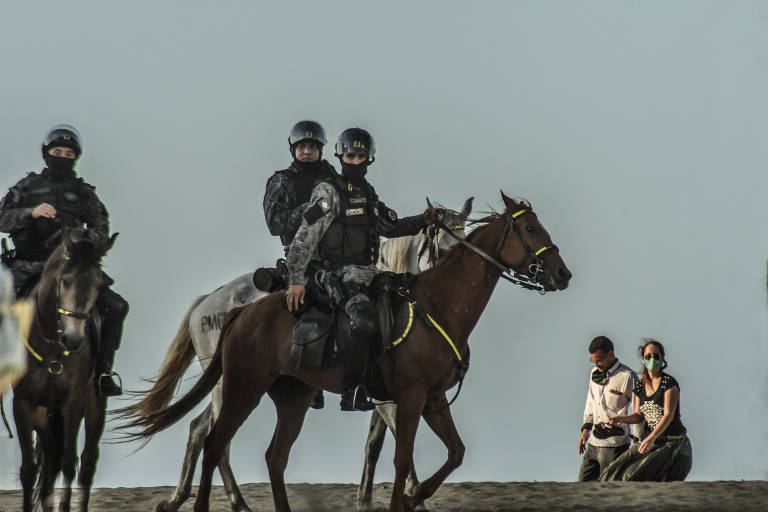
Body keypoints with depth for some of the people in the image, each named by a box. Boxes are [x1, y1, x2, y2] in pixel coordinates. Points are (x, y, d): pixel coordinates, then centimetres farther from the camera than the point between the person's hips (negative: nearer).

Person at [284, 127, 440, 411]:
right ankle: (351, 394, -27)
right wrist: (297, 281, -15)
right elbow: (305, 238, -9)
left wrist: (422, 220, 14)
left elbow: (390, 227, 30)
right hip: (340, 276, -9)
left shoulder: (368, 194, 17)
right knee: (364, 322, -30)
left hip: (368, 272, 9)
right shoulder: (328, 193, -5)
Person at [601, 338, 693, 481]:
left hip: (673, 443, -6)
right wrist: (622, 419, -5)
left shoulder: (669, 383, -9)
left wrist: (652, 438, -28)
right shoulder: (640, 386, 11)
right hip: (648, 439, 6)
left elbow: (668, 415, -17)